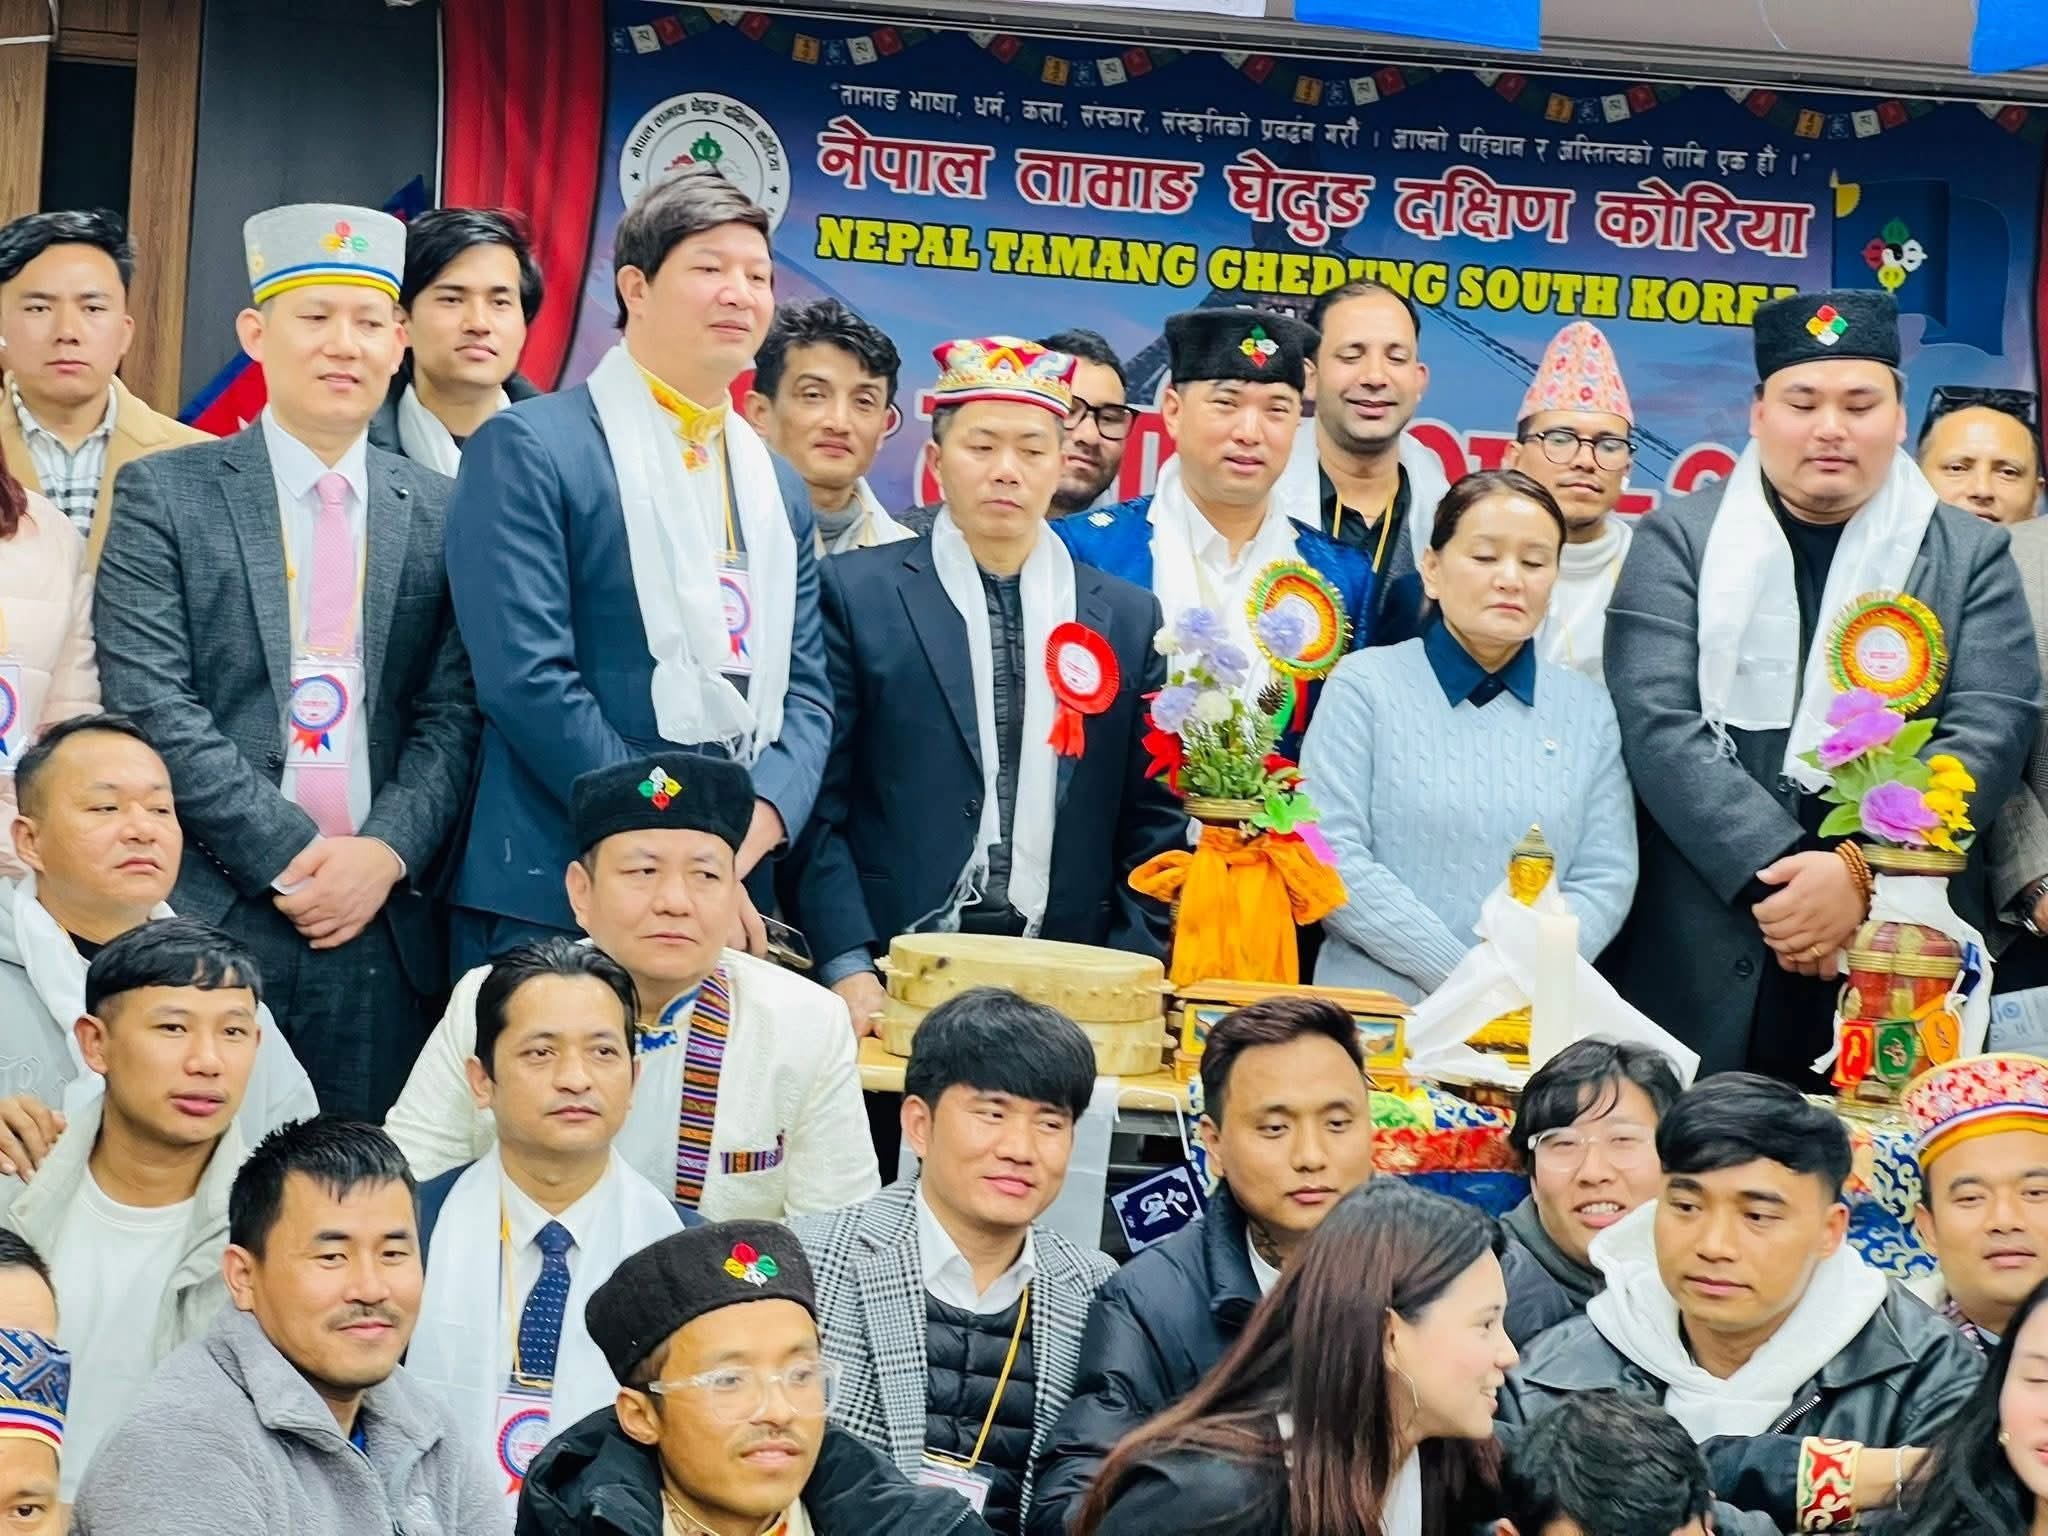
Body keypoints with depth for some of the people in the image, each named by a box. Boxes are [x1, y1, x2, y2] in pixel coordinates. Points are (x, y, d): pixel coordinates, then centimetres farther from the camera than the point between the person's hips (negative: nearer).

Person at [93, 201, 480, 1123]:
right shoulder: (163, 495, 3)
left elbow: (453, 714, 6)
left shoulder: (441, 515, 11)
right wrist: (289, 859, -11)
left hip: (383, 932, 2)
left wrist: (386, 852, -11)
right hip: (206, 920, -2)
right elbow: (152, 705, -6)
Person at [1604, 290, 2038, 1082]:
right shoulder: (1678, 540, 7)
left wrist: (1864, 873, -15)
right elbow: (1658, 723, -5)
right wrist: (1774, 870, -17)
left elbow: (1990, 732, -1)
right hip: (1703, 963, -1)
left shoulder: (1970, 556, 10)